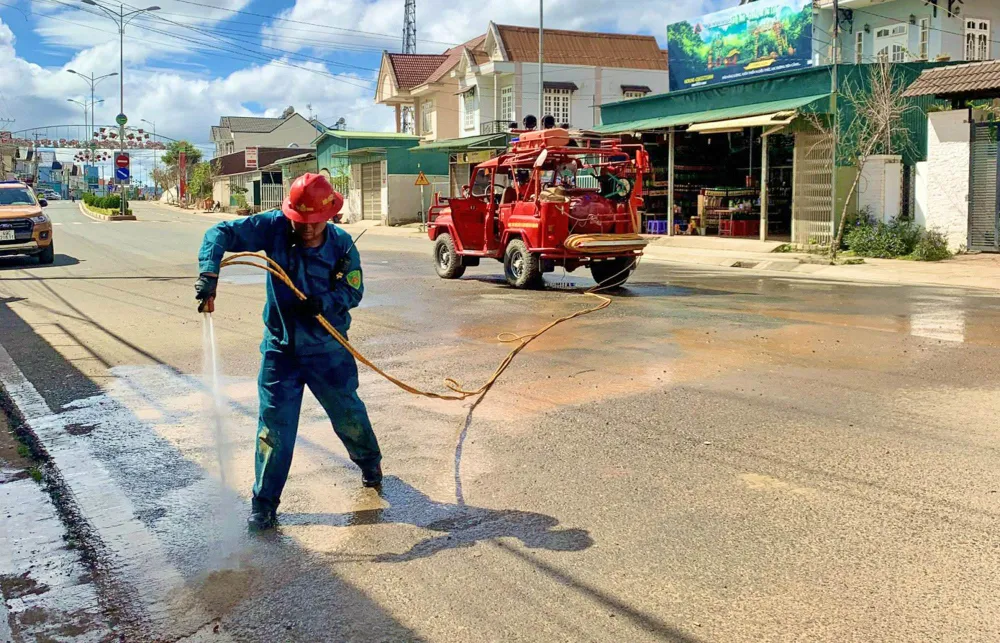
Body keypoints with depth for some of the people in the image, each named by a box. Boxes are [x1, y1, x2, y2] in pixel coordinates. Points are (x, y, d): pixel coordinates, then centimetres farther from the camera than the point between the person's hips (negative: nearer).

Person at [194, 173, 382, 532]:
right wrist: (209, 274, -32)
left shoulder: (341, 245, -13)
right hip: (281, 349, 0)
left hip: (328, 350, 0)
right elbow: (221, 233, -17)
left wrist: (323, 303, -27)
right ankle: (264, 503, 15)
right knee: (274, 423, 2)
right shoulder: (274, 227, -15)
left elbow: (353, 291, -8)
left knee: (348, 413, 17)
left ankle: (369, 461, 47)